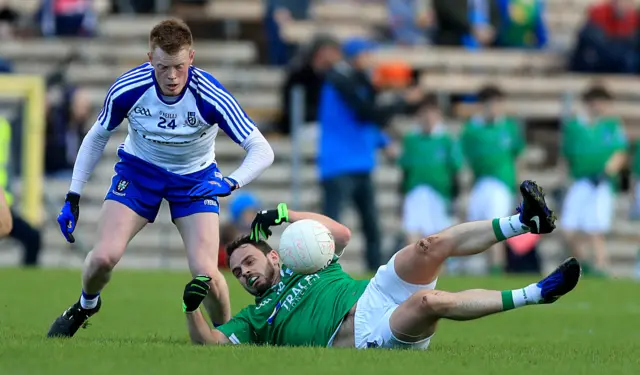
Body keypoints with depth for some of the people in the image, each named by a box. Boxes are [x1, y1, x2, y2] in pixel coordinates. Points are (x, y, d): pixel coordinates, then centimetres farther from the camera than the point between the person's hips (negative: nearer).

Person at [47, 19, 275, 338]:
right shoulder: (127, 90, -24)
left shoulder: (211, 98, -30)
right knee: (103, 257, -16)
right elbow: (97, 137, -4)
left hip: (196, 178, -1)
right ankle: (86, 305, 20)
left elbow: (262, 151, -28)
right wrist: (73, 197, -7)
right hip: (139, 170, 1)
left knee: (206, 273, -19)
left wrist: (231, 182, -47)